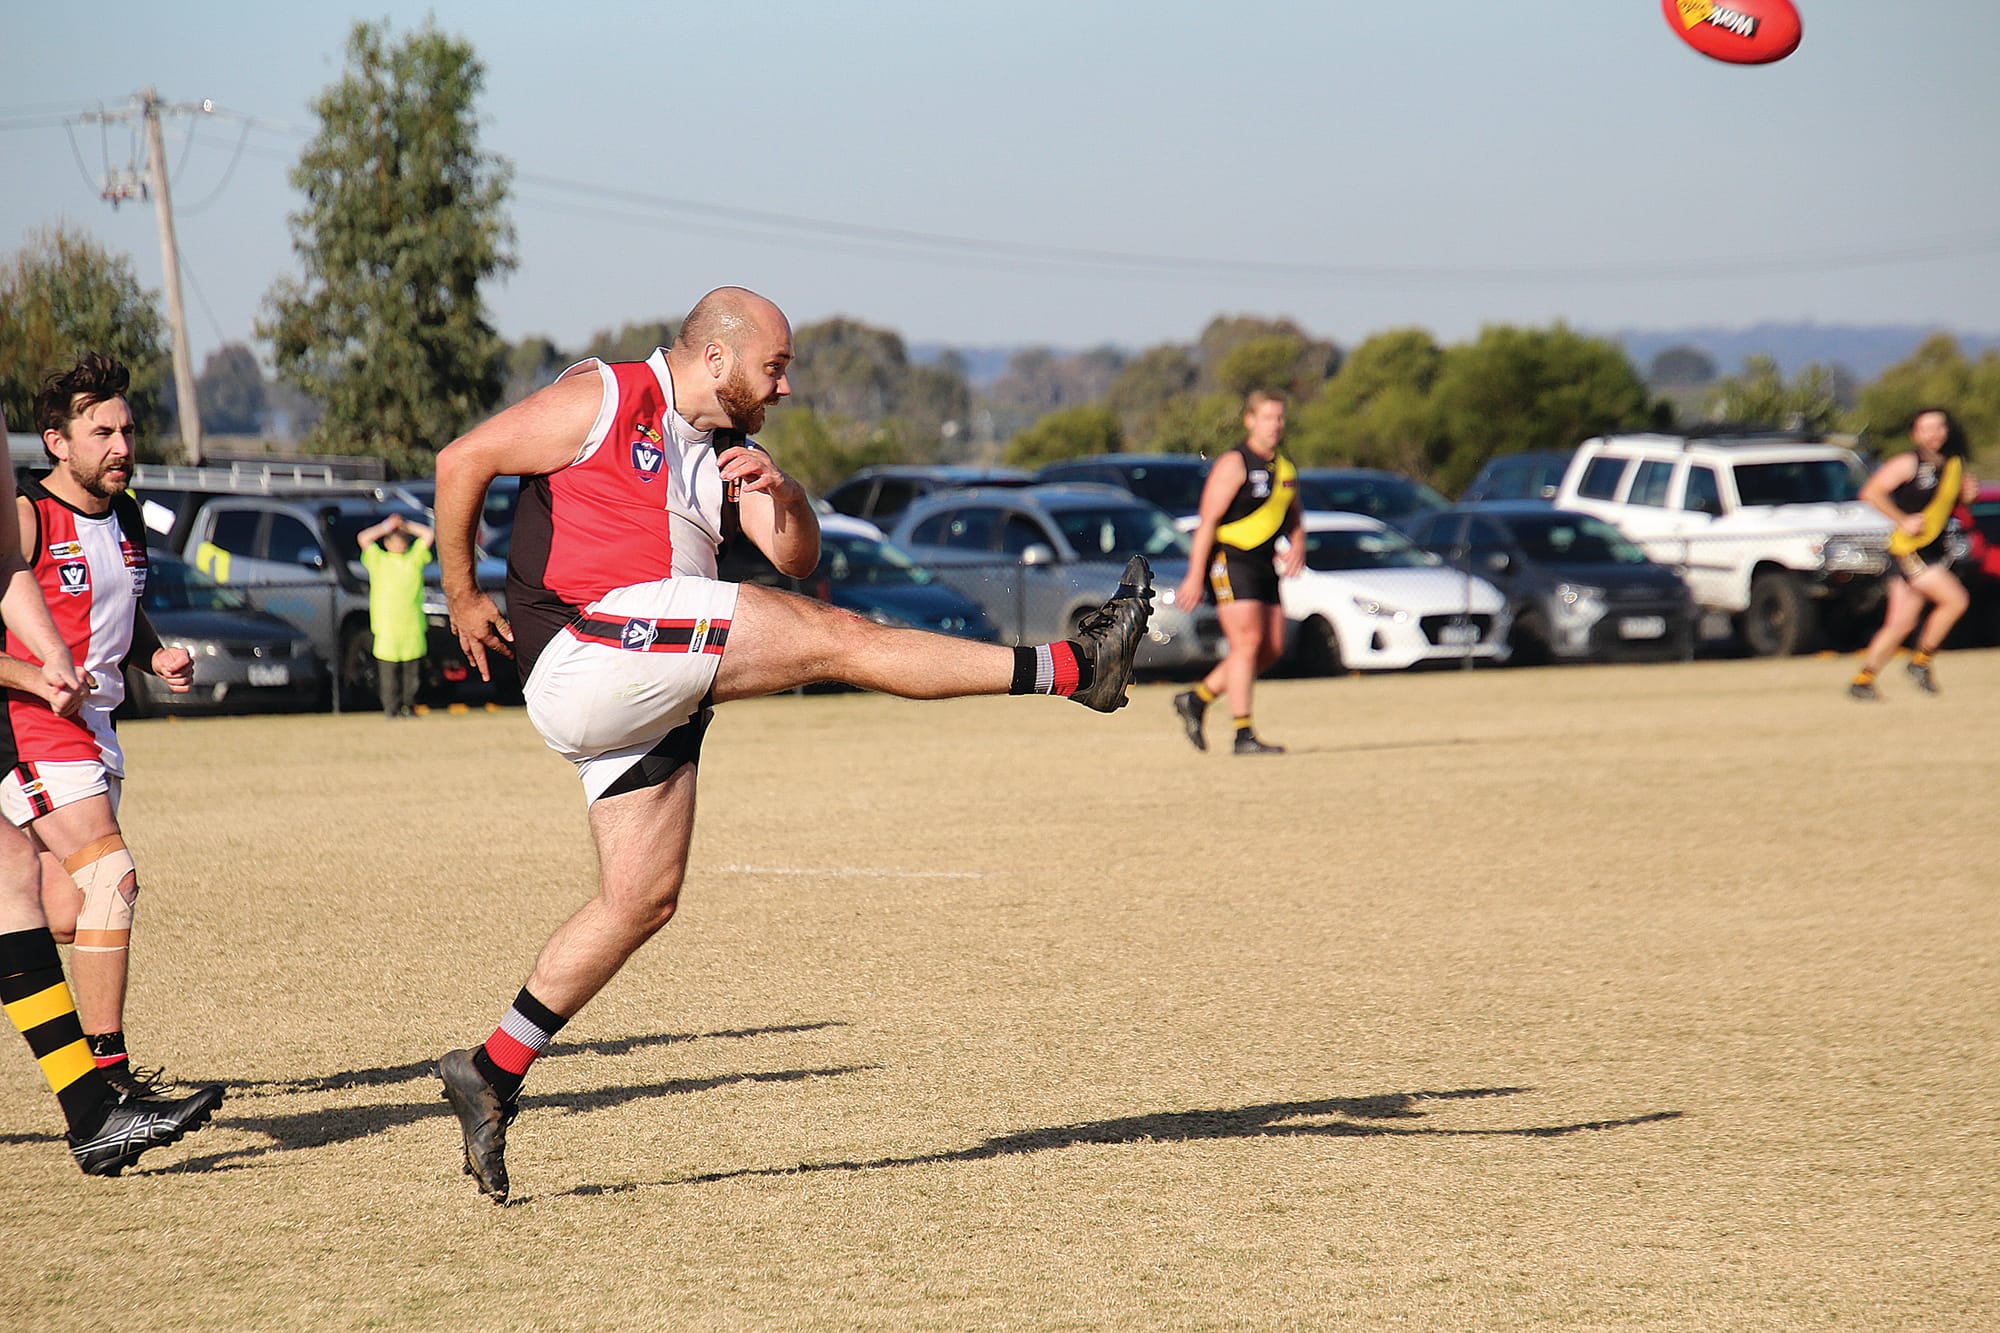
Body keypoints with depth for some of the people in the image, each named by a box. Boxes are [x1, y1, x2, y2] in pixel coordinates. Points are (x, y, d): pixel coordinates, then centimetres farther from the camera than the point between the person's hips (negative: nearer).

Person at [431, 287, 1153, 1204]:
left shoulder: (725, 452, 21)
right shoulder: (605, 401, -2)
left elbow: (796, 559, 14)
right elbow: (463, 460, 0)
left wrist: (781, 493, -7)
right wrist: (462, 599, 3)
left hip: (645, 698, 9)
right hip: (589, 642, -9)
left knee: (643, 897, 8)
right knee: (830, 637, -16)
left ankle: (492, 1075, 14)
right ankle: (1074, 667, -20)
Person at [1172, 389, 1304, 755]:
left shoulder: (1286, 469, 13)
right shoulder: (1234, 465, -11)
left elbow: (1294, 518, 23)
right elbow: (1208, 521, -14)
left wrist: (1297, 547, 0)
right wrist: (1195, 577, -18)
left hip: (1264, 563, 8)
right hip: (1229, 559, -8)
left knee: (1272, 648, 5)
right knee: (1247, 642, -14)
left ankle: (1197, 699, 18)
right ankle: (1243, 735, -13)